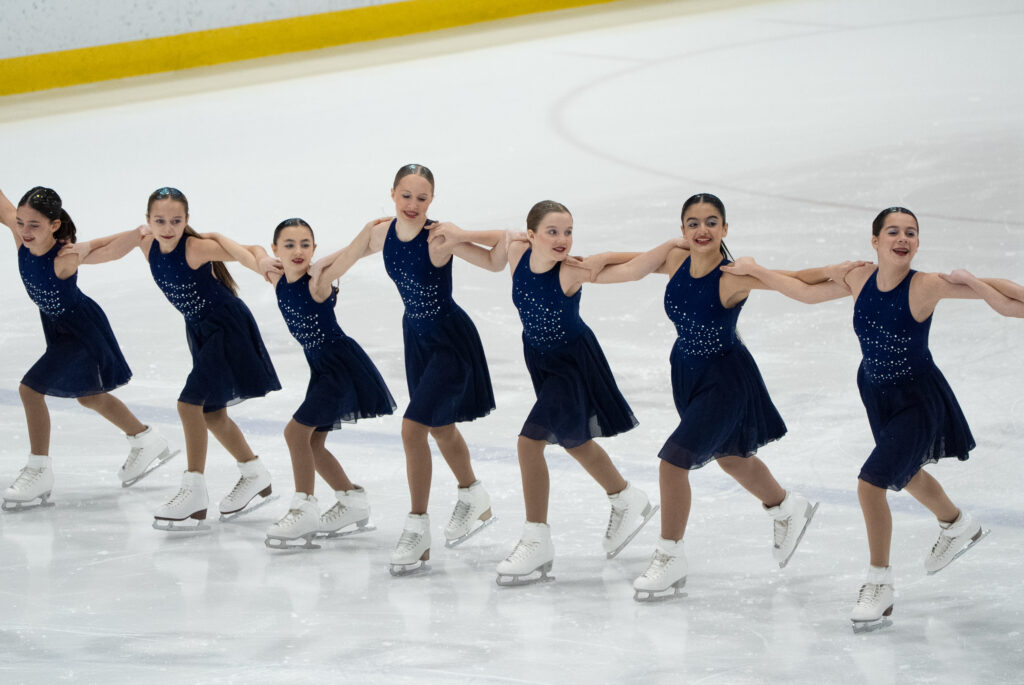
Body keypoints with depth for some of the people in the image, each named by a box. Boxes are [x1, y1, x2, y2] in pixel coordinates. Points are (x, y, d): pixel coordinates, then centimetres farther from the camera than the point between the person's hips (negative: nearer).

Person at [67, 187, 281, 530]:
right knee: (211, 412, 17)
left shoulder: (196, 248, -26)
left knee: (190, 402, -17)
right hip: (201, 331, 8)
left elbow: (249, 253, -34)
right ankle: (255, 476, 37)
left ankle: (194, 495, -11)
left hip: (227, 327, -8)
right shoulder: (147, 244, -7)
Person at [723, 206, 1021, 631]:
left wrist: (972, 281, -44)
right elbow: (806, 290, 5)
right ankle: (958, 526, 59)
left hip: (917, 400, -6)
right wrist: (755, 270, 7)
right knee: (904, 474, 28)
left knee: (872, 482, -16)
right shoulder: (858, 279, -12)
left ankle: (880, 585, 2)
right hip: (877, 395, 6)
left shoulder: (926, 286, -25)